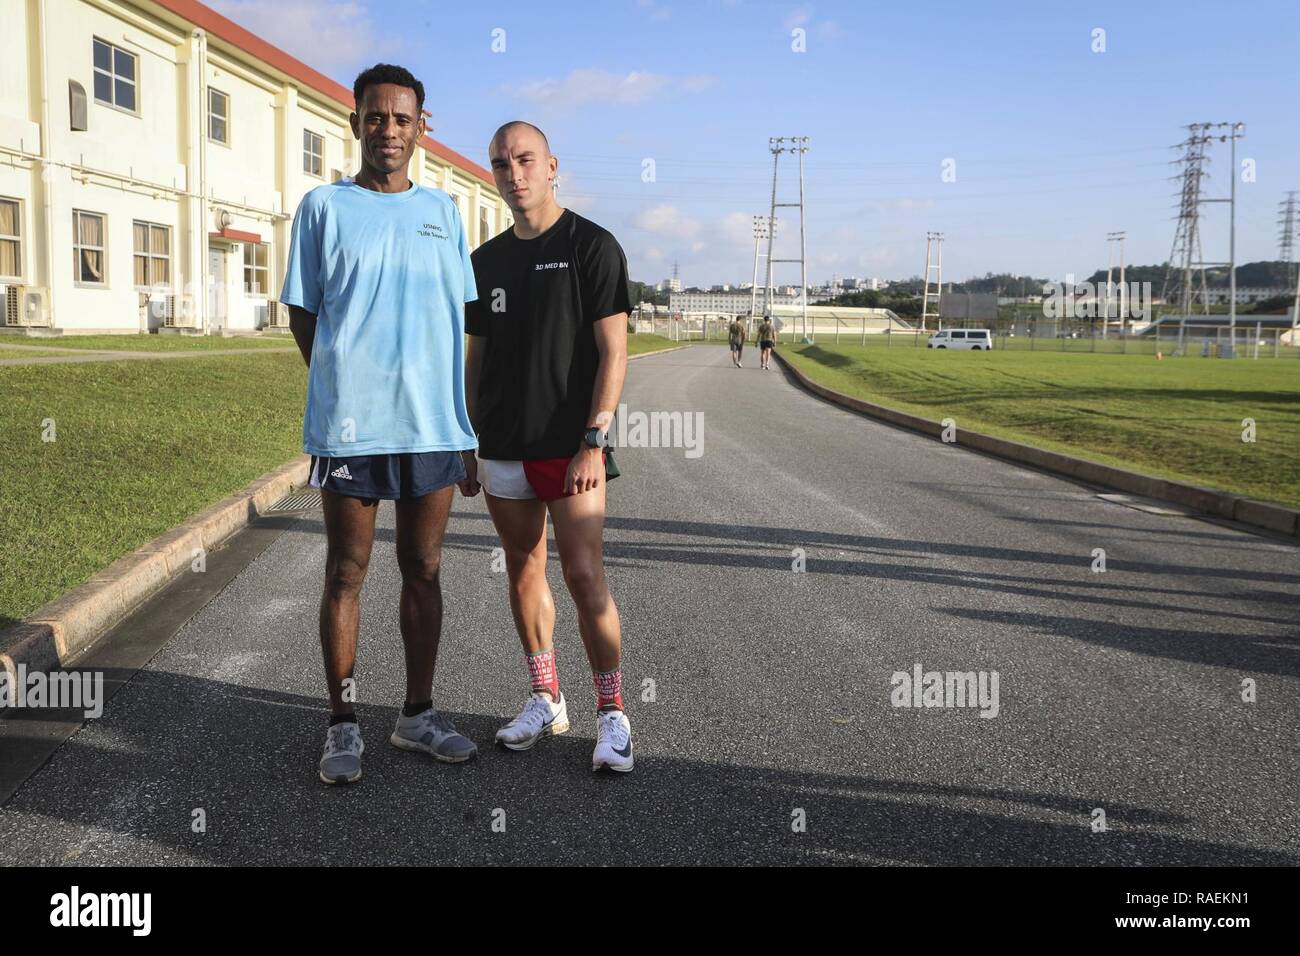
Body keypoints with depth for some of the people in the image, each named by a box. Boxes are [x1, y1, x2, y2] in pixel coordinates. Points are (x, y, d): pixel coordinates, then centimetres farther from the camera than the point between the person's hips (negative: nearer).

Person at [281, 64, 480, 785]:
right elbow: (302, 314, 6)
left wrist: (465, 417, 10)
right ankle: (343, 724, 15)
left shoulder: (442, 211, 12)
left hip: (434, 425, 3)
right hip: (348, 425, -3)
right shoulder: (323, 206, 4)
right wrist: (344, 387, -1)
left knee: (423, 571, 10)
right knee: (346, 574, 4)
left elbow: (460, 316, 14)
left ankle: (417, 715, 22)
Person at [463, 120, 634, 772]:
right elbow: (477, 358, 16)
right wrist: (466, 442, 12)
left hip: (569, 448, -6)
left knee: (584, 576, -10)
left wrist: (594, 440, -16)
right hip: (502, 449, 6)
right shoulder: (486, 260, 12)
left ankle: (612, 716, 1)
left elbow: (613, 352, -9)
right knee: (523, 569, 10)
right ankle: (545, 700, 24)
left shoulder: (592, 246, -4)